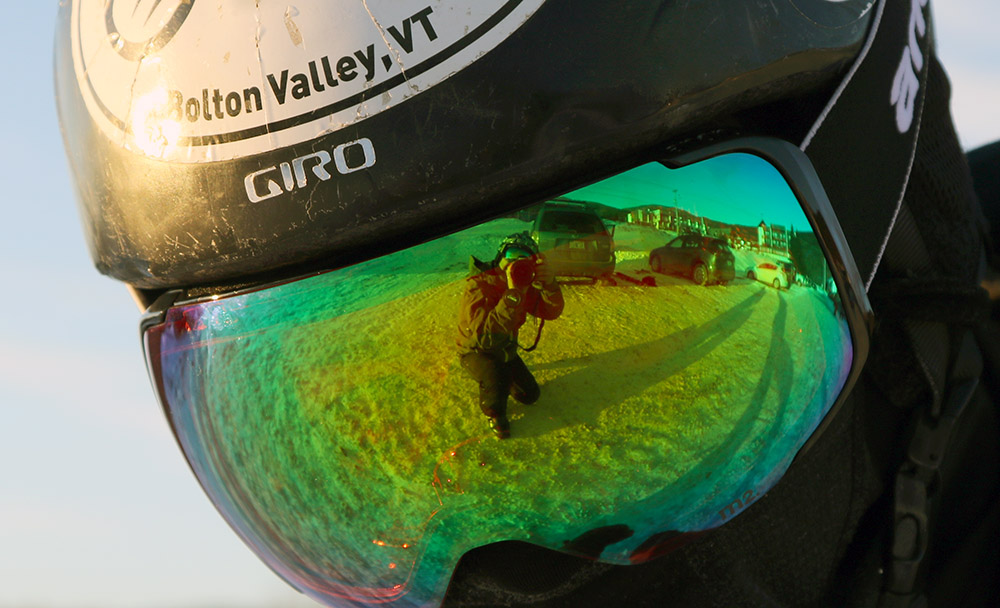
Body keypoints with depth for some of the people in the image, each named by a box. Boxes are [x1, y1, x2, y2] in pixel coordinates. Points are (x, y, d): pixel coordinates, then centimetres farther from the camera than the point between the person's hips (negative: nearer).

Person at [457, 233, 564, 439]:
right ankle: (494, 413, -7)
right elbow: (486, 336, -43)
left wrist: (549, 284, -37)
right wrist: (513, 294, -48)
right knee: (497, 374, -36)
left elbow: (551, 312, -16)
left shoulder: (524, 286, -7)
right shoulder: (479, 286, -31)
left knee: (530, 395, 7)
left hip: (505, 350, 7)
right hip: (476, 352, -7)